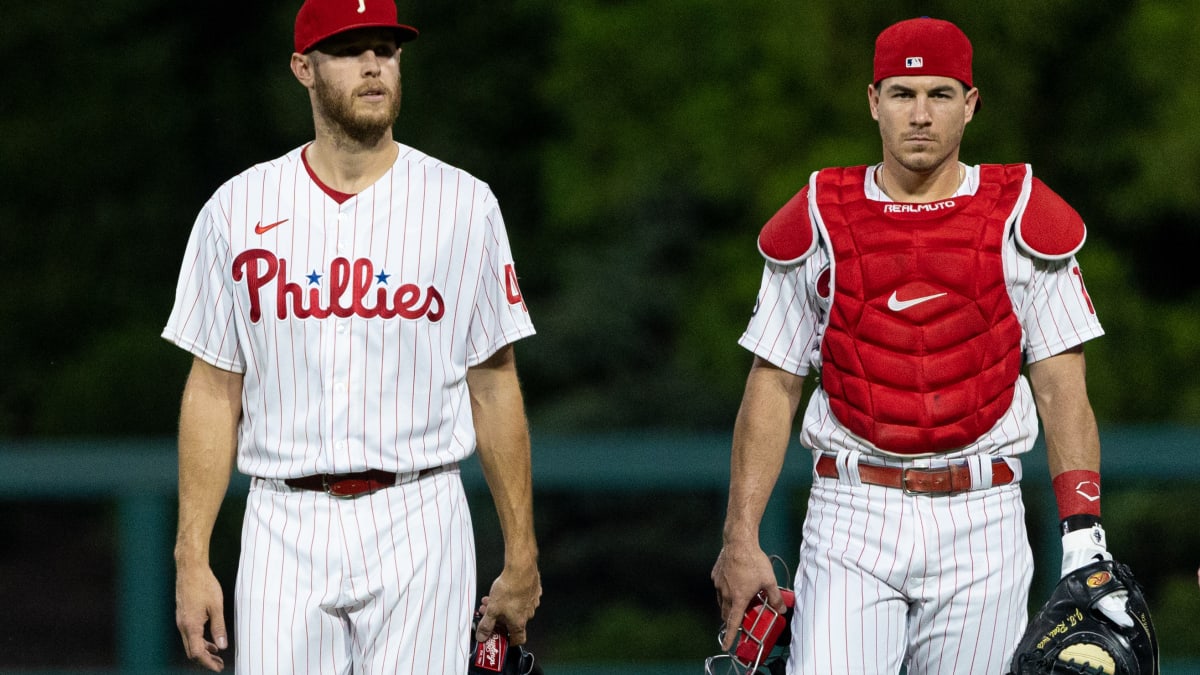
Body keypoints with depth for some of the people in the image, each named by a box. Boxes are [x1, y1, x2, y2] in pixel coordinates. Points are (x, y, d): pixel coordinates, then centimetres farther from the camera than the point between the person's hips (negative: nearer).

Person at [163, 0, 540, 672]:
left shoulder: (465, 206, 5)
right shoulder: (239, 209, 7)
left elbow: (494, 389, 7)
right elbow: (214, 393, 7)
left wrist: (522, 558, 5)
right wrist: (192, 559, 1)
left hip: (418, 523, -1)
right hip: (285, 532, 1)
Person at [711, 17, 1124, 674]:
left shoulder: (1019, 218, 5)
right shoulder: (820, 222, 6)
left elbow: (1061, 391, 3)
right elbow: (773, 388, 8)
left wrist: (1084, 535, -8)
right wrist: (741, 539, 0)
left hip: (980, 521, 0)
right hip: (851, 518, 0)